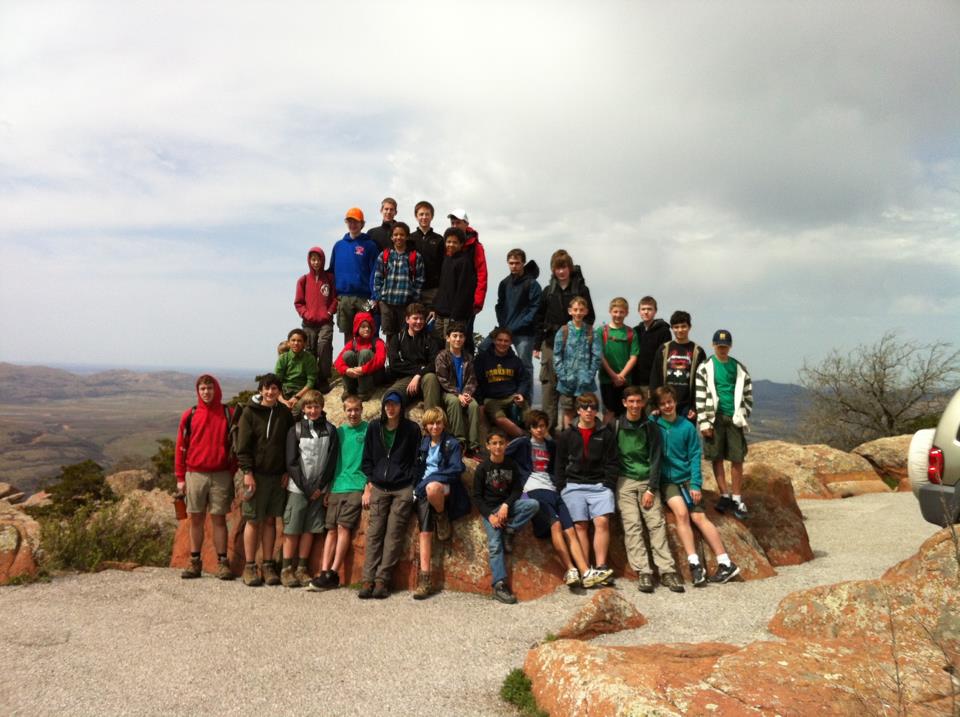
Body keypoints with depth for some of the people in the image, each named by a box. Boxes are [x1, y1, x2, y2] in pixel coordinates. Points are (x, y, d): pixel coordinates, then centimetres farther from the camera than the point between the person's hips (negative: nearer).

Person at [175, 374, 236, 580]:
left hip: (221, 476, -1)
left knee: (219, 518, 3)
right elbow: (181, 447, 6)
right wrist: (180, 477, 3)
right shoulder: (190, 415, 5)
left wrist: (232, 473, -1)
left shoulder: (228, 414, 2)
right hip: (195, 475, 1)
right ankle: (195, 562, 15)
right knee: (196, 519, 6)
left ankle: (222, 562, 9)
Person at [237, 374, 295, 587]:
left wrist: (287, 471, 3)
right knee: (253, 520, 1)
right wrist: (247, 471, -13)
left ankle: (268, 565, 15)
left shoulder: (285, 413, 6)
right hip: (256, 474, -3)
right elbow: (243, 445, -6)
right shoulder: (250, 412, -3)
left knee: (270, 520, 8)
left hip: (278, 475, 3)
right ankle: (250, 567, 9)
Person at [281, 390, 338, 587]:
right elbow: (292, 462, -2)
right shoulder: (296, 430, 2)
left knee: (310, 529, 4)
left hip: (318, 489, 2)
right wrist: (306, 488, -9)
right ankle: (286, 570, 5)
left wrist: (320, 486, -7)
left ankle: (301, 569, 12)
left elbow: (331, 461, 1)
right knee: (292, 529, -2)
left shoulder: (330, 430, 5)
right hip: (298, 488, -1)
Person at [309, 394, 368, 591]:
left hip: (357, 487, -5)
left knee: (343, 527, -10)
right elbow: (334, 461, 18)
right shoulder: (340, 431, 15)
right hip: (337, 487, 5)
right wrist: (328, 489, 14)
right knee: (331, 529, 1)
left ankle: (333, 574, -7)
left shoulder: (368, 430, 1)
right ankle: (324, 572, 0)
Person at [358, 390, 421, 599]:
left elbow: (417, 460, 5)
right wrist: (369, 486, 5)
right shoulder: (374, 427, 7)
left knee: (394, 535, -5)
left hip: (403, 490, -2)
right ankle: (367, 580, -2)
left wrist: (412, 484, -3)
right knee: (374, 533, -2)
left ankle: (382, 580, -4)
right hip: (379, 488, 2)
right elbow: (367, 459, 12)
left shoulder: (411, 429, 1)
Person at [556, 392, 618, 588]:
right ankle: (586, 571, -12)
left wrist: (608, 486, -3)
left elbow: (612, 464, 7)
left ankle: (600, 568, -18)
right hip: (574, 486, 0)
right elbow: (560, 464, 10)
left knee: (602, 522, -17)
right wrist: (563, 488, 2)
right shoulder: (566, 436, 10)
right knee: (580, 526, -8)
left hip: (599, 485, 0)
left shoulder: (606, 434, 10)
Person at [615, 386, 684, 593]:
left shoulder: (651, 428, 6)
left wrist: (652, 489, -5)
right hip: (625, 481, -1)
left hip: (648, 481, 1)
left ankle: (667, 571, -13)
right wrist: (612, 482, -5)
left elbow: (655, 459, 3)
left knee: (656, 523, -10)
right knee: (632, 525, -13)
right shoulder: (616, 427, 4)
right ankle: (643, 572, -18)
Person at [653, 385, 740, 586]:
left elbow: (694, 457, 3)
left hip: (687, 478, 1)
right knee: (681, 512, -23)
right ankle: (694, 564, -24)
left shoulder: (687, 427, 3)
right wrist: (651, 417, -13)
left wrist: (696, 485, -6)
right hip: (666, 480, -1)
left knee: (698, 516, -11)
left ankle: (726, 563, -8)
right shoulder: (653, 425, 2)